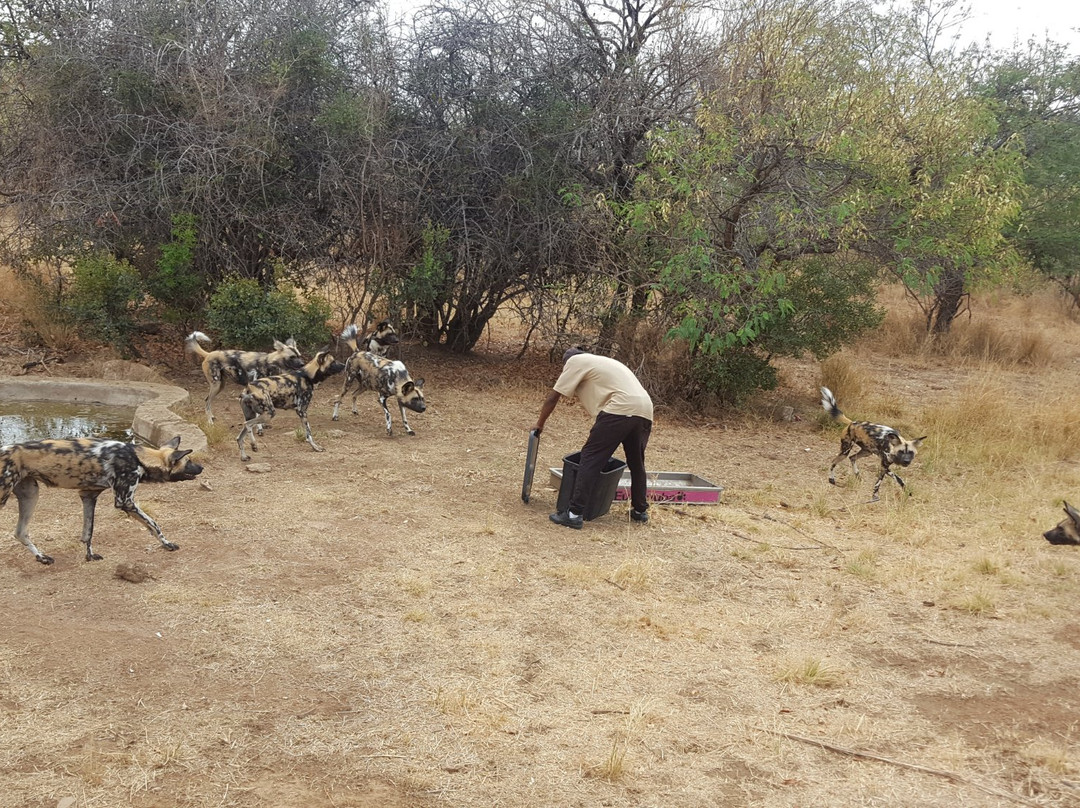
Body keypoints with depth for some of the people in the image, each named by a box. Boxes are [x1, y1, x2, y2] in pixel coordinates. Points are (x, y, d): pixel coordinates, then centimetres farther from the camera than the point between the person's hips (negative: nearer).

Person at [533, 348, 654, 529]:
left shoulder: (575, 361, 13)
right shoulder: (601, 363, 37)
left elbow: (553, 397, 12)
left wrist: (539, 424, 25)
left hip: (621, 409, -8)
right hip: (645, 411, 8)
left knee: (591, 458, -4)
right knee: (636, 462, 24)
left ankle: (575, 514, -8)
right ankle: (640, 510, 36)